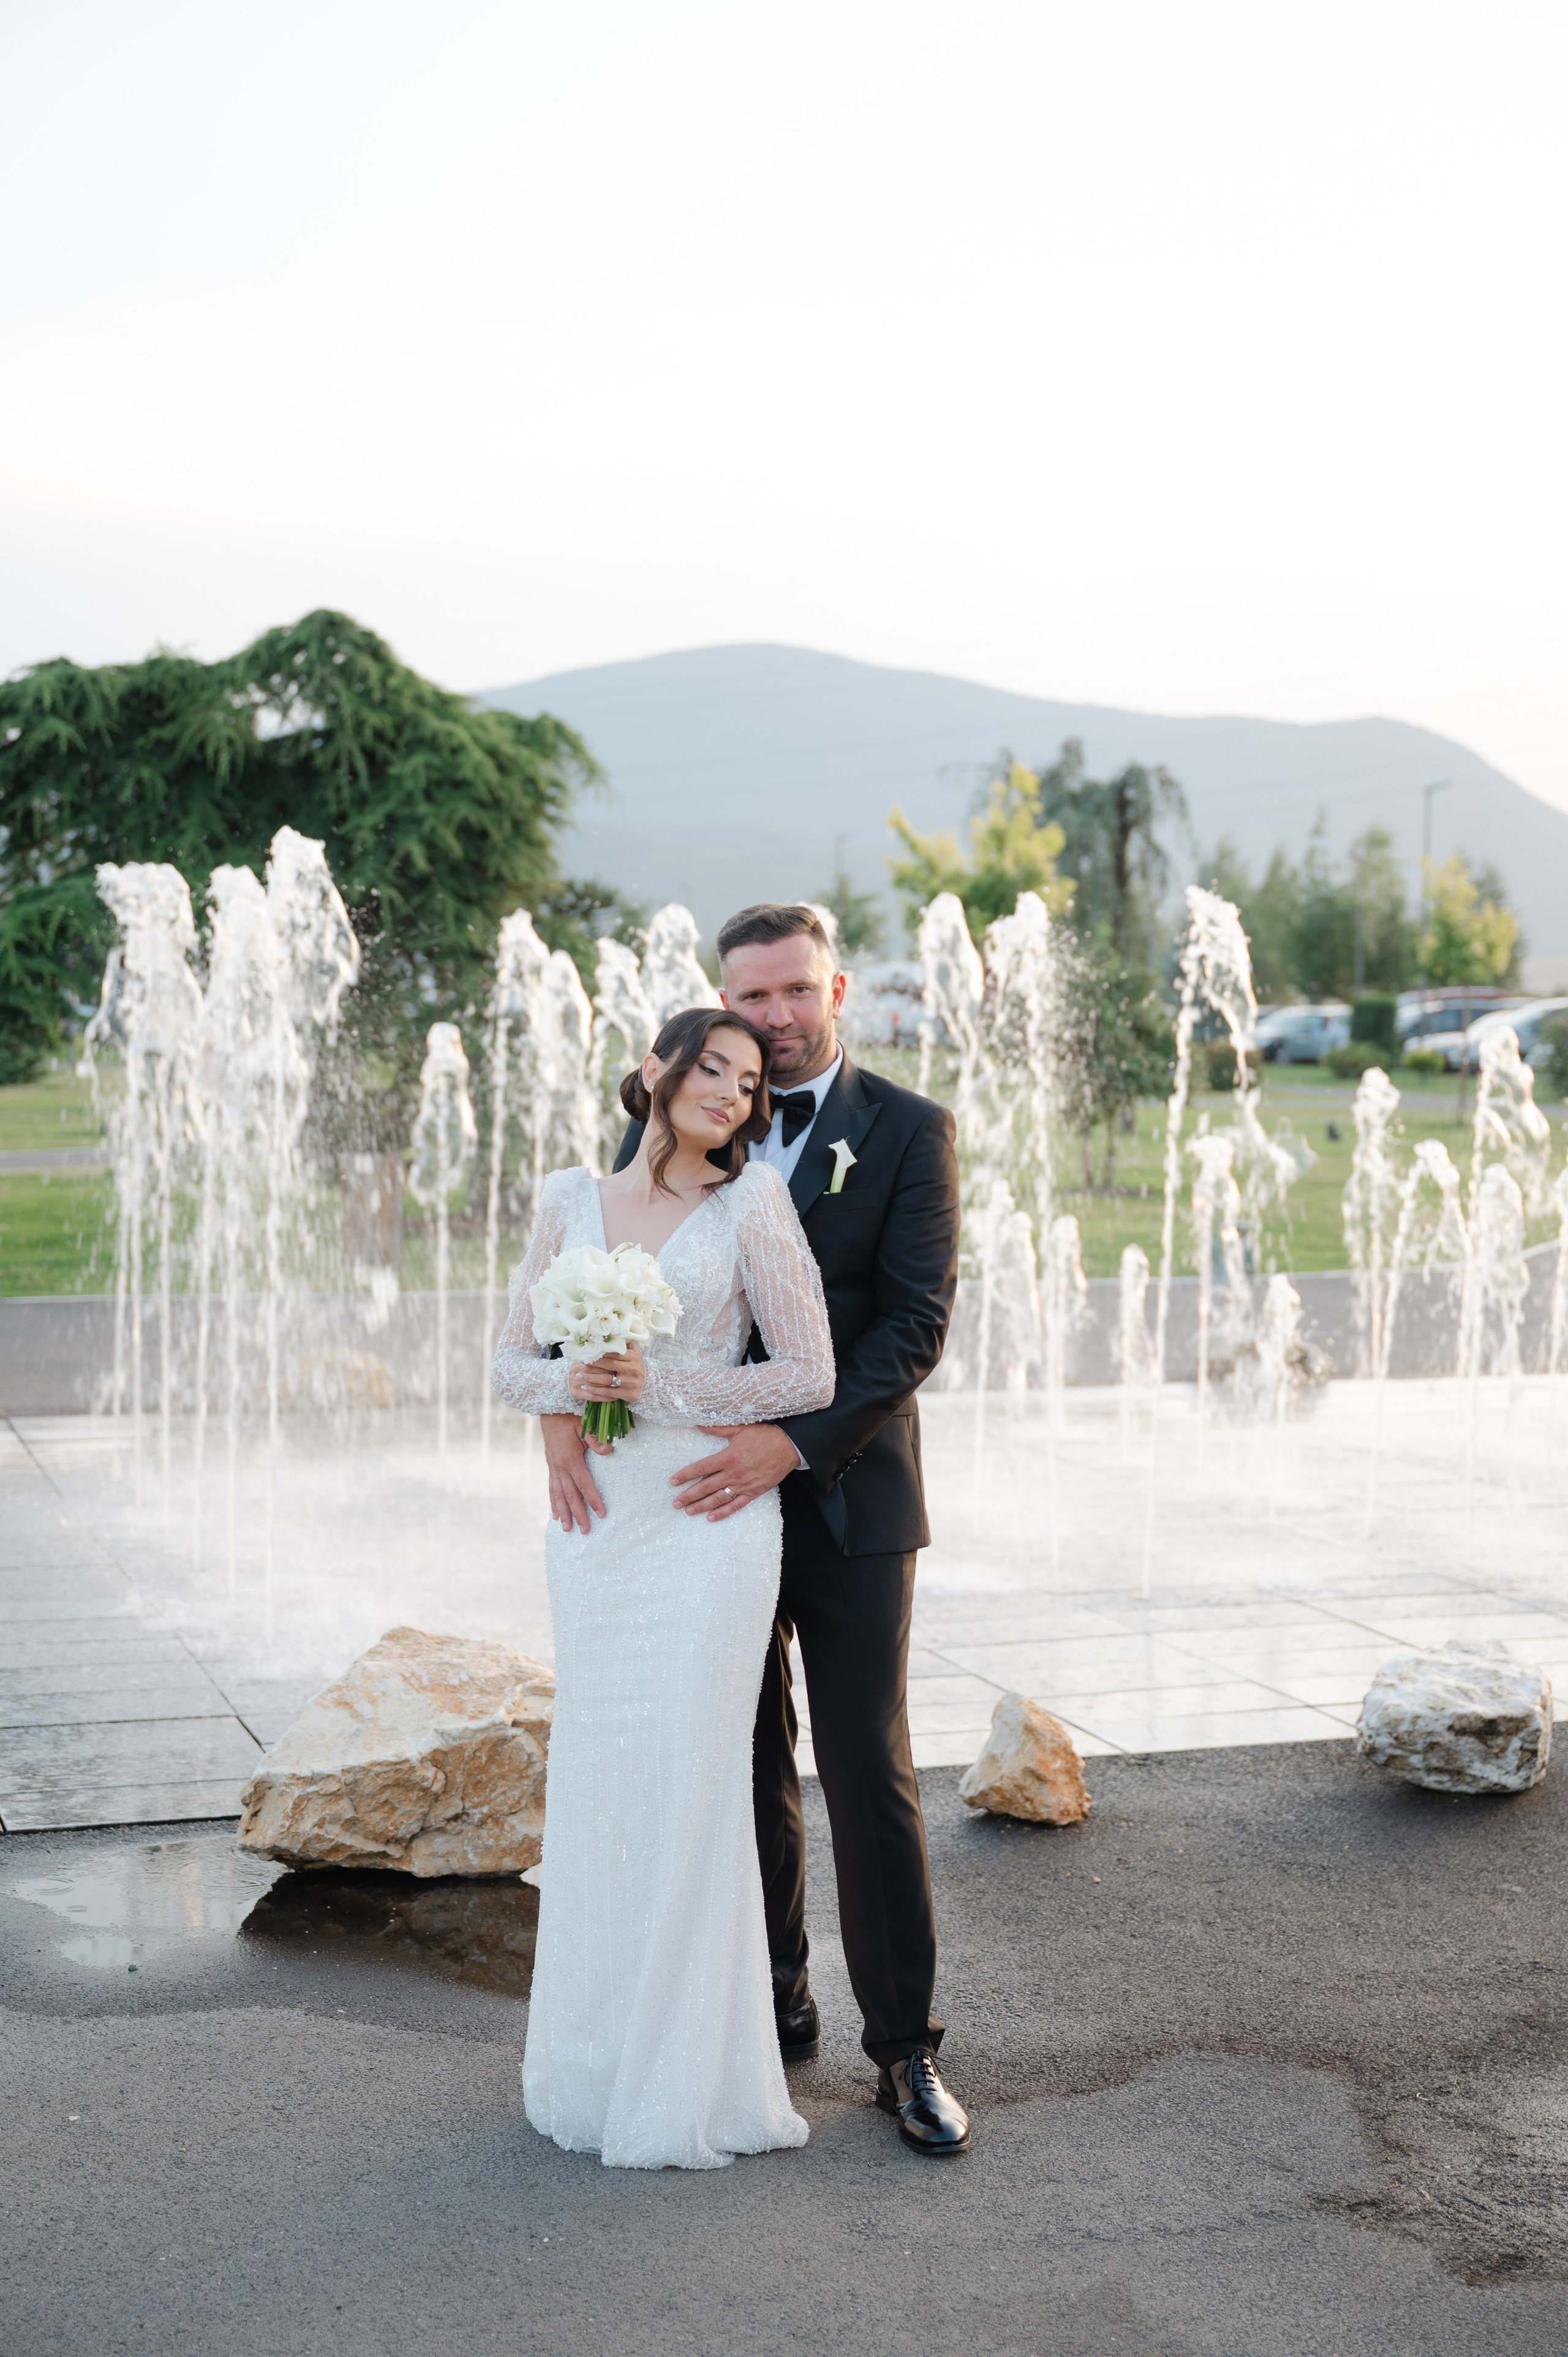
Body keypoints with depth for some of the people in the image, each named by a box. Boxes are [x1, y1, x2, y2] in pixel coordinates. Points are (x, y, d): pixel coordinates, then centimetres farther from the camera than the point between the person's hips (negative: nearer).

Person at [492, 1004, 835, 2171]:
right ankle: (595, 2069, 22)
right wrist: (570, 1385, -11)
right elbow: (513, 1363, 11)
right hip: (594, 1518, 4)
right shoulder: (571, 1200, 8)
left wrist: (662, 1385, -12)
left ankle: (691, 2084, 11)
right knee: (595, 1786, 8)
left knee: (688, 1785, -2)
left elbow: (811, 1375, -6)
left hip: (707, 1518, -4)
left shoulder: (752, 1203, -2)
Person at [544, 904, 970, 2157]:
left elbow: (918, 1319, -12)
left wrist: (796, 1439, -22)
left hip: (846, 1496, -3)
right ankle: (775, 2006, 27)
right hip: (714, 1493, 3)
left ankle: (905, 2046, 8)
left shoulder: (909, 1131, -5)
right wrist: (563, 1406, -19)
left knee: (870, 1771, -2)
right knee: (748, 1765, 12)